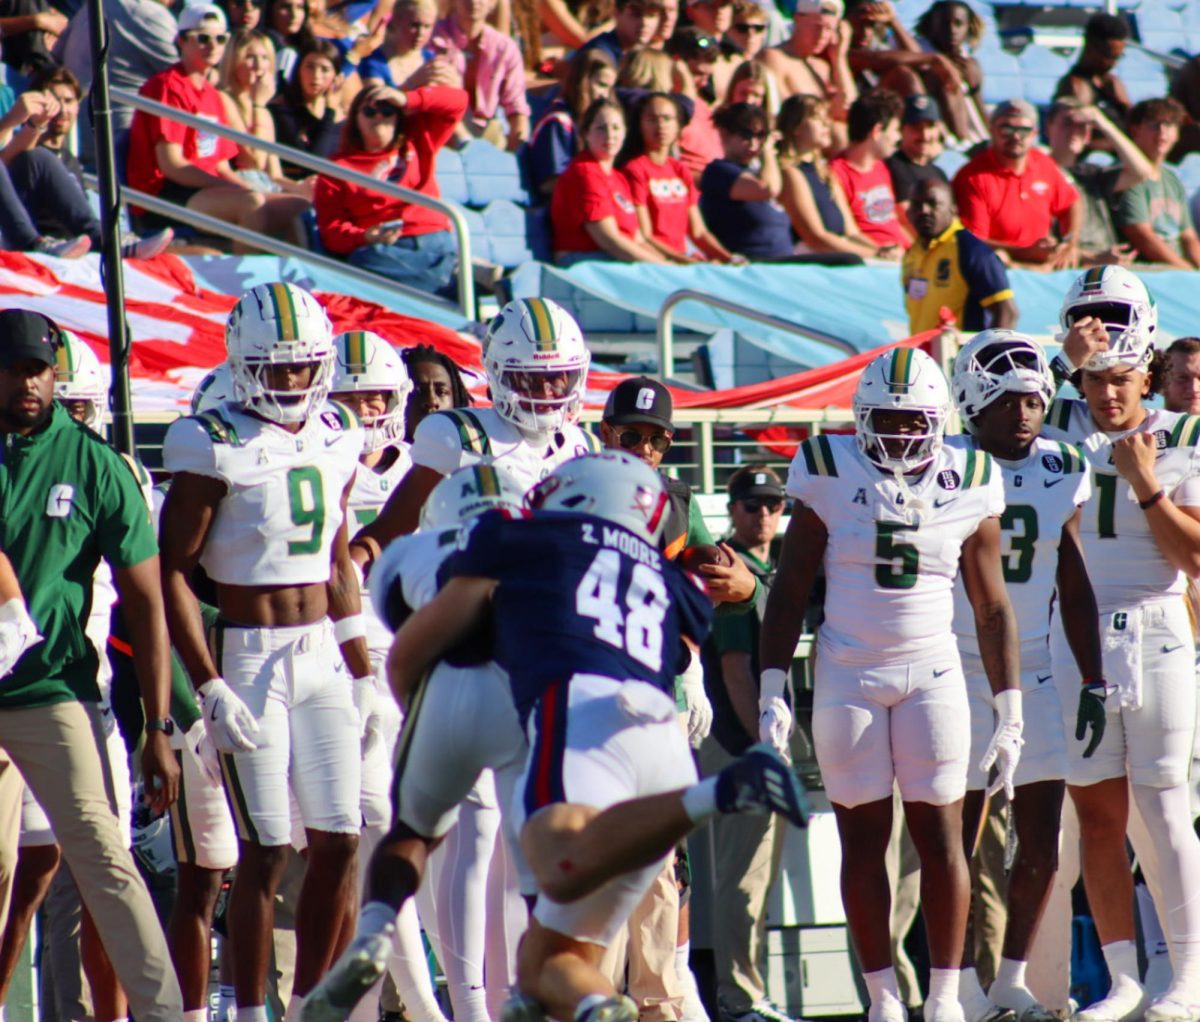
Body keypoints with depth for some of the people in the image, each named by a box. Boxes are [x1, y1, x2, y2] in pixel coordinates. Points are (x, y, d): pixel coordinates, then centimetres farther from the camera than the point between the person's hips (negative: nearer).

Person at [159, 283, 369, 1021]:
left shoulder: (337, 440, 8)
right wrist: (210, 687, -16)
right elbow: (173, 572, -11)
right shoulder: (218, 448, -11)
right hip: (250, 655, -6)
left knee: (341, 841, 3)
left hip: (321, 655, 6)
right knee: (266, 849, -6)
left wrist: (362, 674, 16)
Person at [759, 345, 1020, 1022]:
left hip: (932, 674, 1)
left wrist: (1010, 711, 5)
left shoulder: (968, 486, 1)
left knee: (941, 834, -3)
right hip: (849, 678, -1)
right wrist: (773, 694, -4)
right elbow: (790, 594, 2)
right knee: (864, 837, 1)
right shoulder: (831, 477, -3)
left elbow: (992, 607, 7)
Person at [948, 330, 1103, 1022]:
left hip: (1035, 675, 4)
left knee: (1042, 841, 3)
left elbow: (1076, 589, 12)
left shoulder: (1062, 474, 6)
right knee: (960, 836, -1)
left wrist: (1094, 681, 9)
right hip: (958, 674, -4)